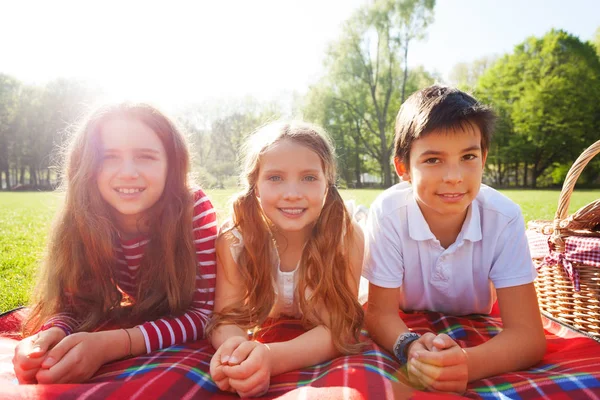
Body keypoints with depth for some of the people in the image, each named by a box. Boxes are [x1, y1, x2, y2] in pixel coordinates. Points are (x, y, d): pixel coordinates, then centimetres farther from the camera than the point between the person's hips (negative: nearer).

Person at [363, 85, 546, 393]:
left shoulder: (505, 217, -21)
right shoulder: (387, 213, -23)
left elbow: (526, 333, -22)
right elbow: (380, 312, -17)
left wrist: (467, 363, -41)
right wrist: (411, 348, -38)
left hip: (476, 342, 1)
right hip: (411, 333, -1)